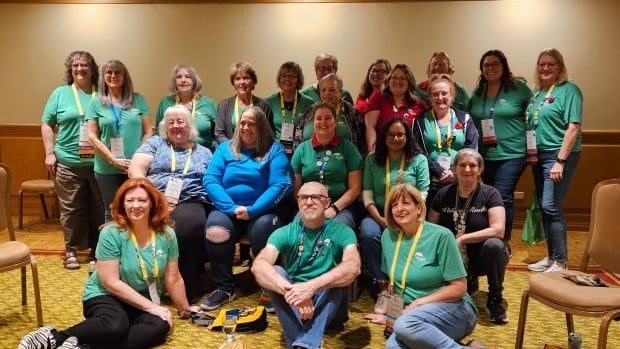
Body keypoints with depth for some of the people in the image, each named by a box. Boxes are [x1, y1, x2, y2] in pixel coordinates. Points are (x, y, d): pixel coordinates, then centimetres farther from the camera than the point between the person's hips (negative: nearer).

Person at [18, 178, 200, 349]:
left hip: (144, 299, 5)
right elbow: (111, 282, -18)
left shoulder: (166, 234, -5)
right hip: (106, 295, -4)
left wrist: (184, 310, 12)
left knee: (161, 327, -30)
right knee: (115, 326, -39)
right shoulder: (111, 233, -15)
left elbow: (173, 279, 4)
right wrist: (150, 307, -19)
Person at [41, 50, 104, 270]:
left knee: (99, 209, 8)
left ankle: (97, 249, 22)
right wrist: (49, 153, -1)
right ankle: (71, 250, 17)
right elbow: (47, 124, 8)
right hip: (68, 163, -1)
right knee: (71, 209, 4)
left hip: (98, 163, 1)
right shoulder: (60, 93, 7)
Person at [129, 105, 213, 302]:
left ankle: (187, 290, -21)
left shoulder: (204, 153, 25)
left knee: (186, 226, -37)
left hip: (190, 203, 0)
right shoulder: (155, 143, 22)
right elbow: (135, 170, 7)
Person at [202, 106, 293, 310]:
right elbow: (210, 180, 0)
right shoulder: (225, 148, 14)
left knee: (263, 228, -34)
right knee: (215, 226, -29)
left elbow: (281, 186, -9)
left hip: (264, 209, -2)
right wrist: (232, 208, -16)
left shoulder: (274, 150, 6)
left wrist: (253, 210, -21)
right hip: (229, 209, 2)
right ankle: (224, 288, -11)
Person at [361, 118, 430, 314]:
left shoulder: (419, 160, 8)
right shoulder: (372, 160, 11)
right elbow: (367, 194, 2)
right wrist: (380, 220, -14)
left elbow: (422, 195, -1)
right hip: (377, 214, 1)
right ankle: (383, 287, -22)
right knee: (369, 234, -32)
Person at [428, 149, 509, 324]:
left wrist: (461, 239, -25)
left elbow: (498, 230, -21)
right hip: (454, 258, 4)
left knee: (494, 245, -37)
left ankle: (495, 299, -10)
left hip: (482, 256, -3)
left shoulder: (490, 194, -8)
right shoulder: (443, 194, 1)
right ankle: (468, 283, 13)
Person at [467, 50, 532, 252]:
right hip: (483, 156, 5)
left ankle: (504, 242, 7)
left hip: (511, 154, -5)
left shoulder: (519, 88, -3)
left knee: (502, 198, -9)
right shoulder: (477, 93, 10)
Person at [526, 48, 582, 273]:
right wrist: (529, 153, 7)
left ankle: (560, 262, 1)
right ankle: (551, 257, 21)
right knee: (543, 207, 10)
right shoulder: (537, 93, 13)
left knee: (551, 207, -10)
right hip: (538, 155, 7)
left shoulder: (569, 90, -7)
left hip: (558, 155, -7)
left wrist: (560, 160, -19)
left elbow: (574, 127, -14)